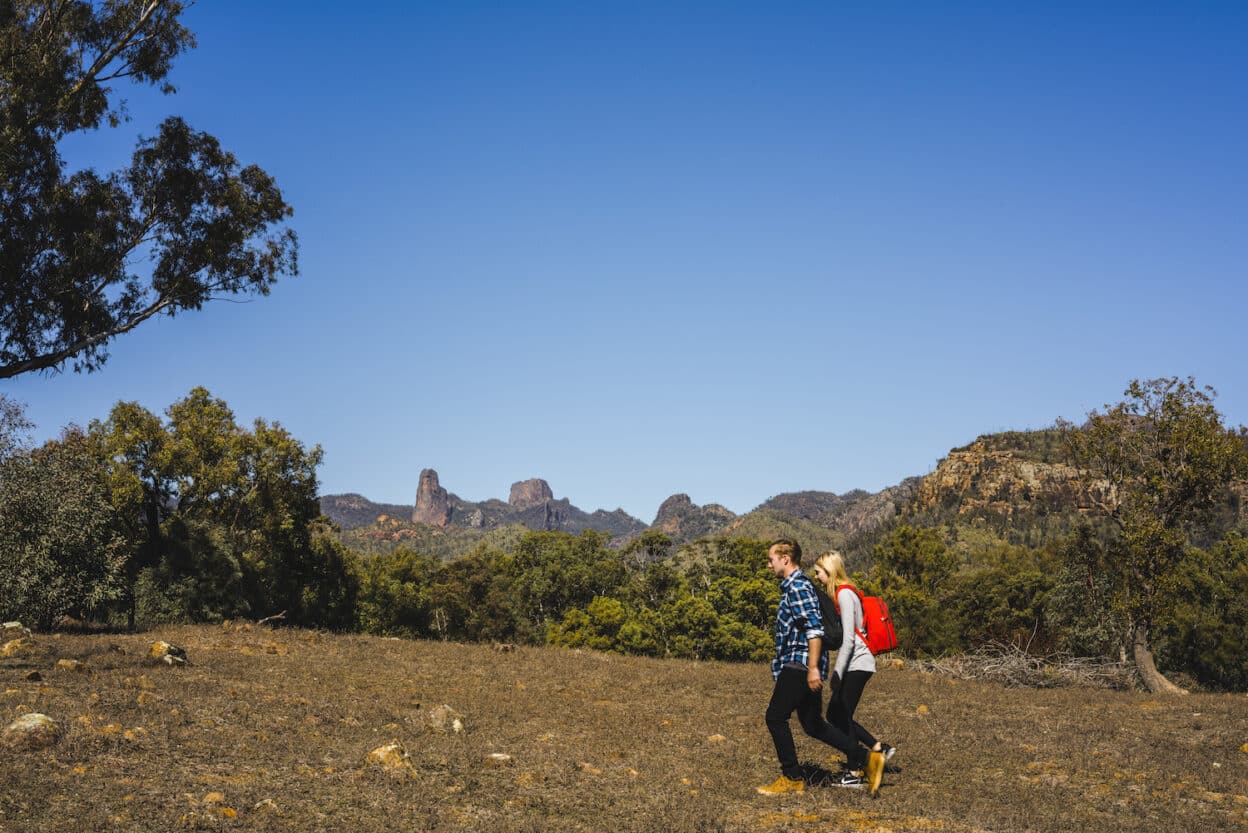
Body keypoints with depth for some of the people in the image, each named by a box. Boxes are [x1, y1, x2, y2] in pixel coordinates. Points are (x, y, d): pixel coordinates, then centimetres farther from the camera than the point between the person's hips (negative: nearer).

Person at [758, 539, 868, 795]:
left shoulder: (798, 587, -13)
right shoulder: (793, 586, 19)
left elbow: (815, 629, -21)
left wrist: (813, 668, -25)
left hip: (800, 663, -10)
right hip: (801, 665, 10)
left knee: (775, 716, -8)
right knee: (812, 724, 13)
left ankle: (792, 778, -2)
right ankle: (863, 757, 17)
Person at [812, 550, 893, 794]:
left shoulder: (844, 594, -14)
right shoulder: (842, 593, 15)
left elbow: (848, 638, -19)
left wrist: (838, 672, -18)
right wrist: (838, 669, 18)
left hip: (857, 664, -10)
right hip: (853, 665, 10)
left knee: (842, 717, -4)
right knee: (835, 715, 10)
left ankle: (854, 772, 4)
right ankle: (879, 749, 12)